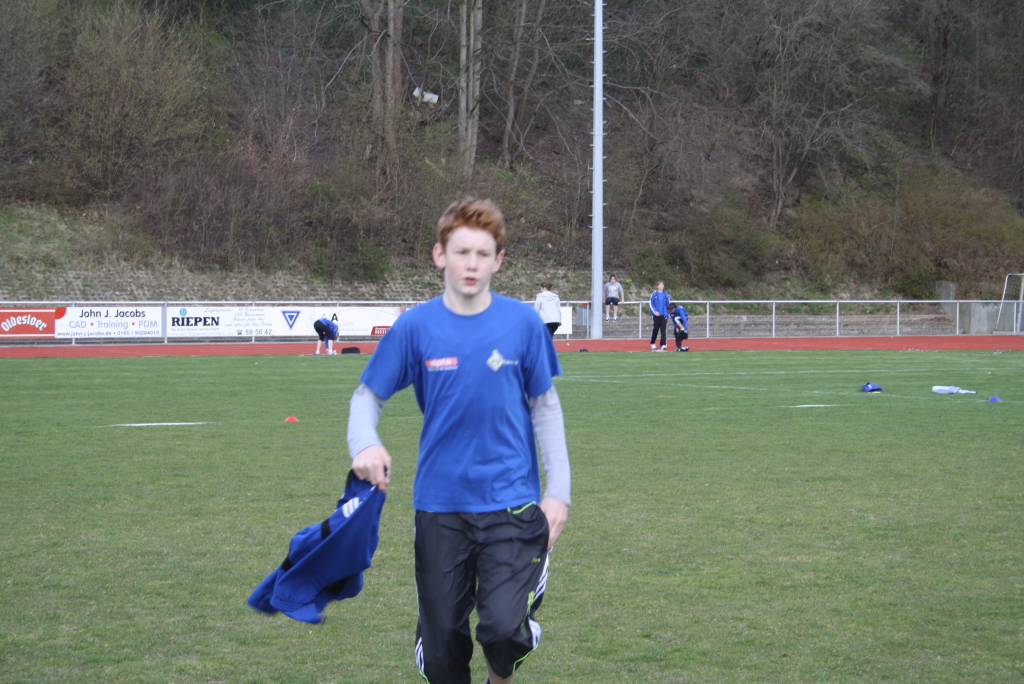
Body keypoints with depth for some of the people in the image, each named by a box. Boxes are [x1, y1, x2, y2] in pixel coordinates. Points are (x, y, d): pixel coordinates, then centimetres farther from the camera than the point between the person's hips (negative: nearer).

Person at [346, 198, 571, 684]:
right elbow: (368, 395, 5)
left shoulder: (522, 323, -2)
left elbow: (545, 407, 6)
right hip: (440, 506, 1)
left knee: (504, 626, -18)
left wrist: (558, 490, 1)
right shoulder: (415, 327, -2)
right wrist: (364, 444, -16)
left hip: (511, 502, -1)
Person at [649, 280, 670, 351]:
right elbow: (651, 304, -2)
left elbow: (668, 305, 11)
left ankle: (663, 345, -5)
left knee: (663, 330, -3)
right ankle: (652, 344, 20)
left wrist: (667, 315, 8)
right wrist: (655, 311, -13)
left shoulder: (666, 294, 5)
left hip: (664, 314, 2)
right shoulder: (654, 294, -2)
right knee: (655, 329, 3)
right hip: (656, 315, -2)